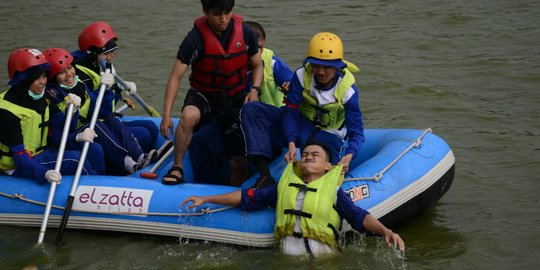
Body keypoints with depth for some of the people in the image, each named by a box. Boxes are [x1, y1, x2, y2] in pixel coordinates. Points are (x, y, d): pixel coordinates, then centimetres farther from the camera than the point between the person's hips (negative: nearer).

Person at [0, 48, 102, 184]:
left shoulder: (43, 99, 5)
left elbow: (56, 134, -2)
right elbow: (19, 157, -27)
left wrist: (77, 137, -24)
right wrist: (44, 174, -44)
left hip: (41, 153, 9)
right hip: (17, 168, -9)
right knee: (75, 159, -24)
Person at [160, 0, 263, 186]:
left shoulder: (245, 33, -9)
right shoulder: (196, 38, -18)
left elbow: (257, 65, 7)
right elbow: (176, 77, -19)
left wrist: (255, 90, -13)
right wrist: (166, 114, -27)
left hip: (236, 97, 2)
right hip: (203, 94, -2)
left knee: (239, 162, -2)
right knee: (189, 115, -38)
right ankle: (177, 169, -22)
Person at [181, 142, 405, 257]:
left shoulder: (333, 190, 13)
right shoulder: (286, 185, 23)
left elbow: (359, 216, 3)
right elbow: (248, 197, 27)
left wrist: (385, 231, -17)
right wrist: (205, 199, 27)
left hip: (321, 257, -3)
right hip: (286, 255, 3)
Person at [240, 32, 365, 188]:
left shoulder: (347, 91, -19)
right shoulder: (302, 76, -16)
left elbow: (356, 131, -16)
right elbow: (290, 113, -15)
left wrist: (349, 155, -38)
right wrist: (291, 143, -32)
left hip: (327, 136, -2)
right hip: (299, 125, 3)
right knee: (251, 110, -23)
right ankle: (265, 175, -33)